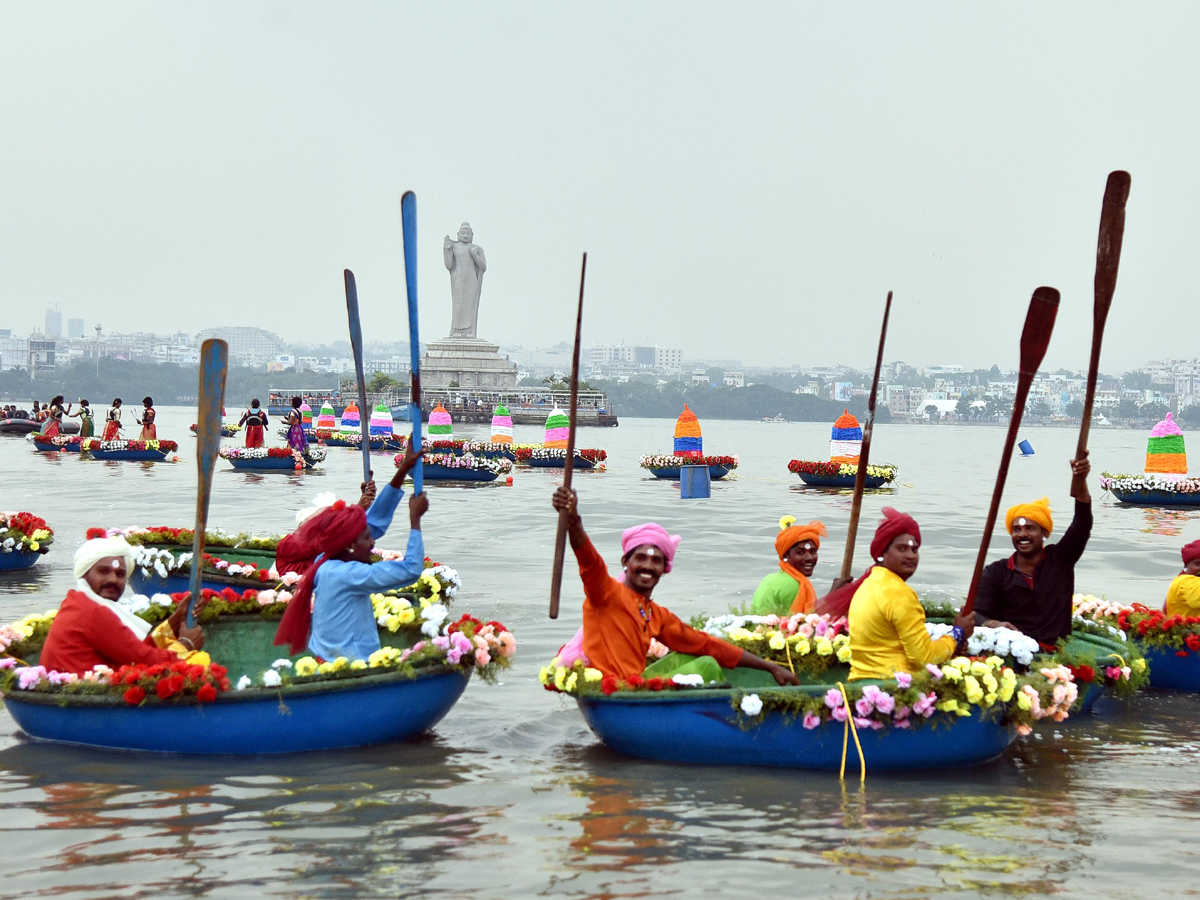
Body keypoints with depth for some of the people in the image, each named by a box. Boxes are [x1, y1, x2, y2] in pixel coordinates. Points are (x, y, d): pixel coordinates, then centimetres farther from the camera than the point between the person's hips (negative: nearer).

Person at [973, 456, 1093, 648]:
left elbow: (1082, 524, 3)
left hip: (1053, 652, 1)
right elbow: (976, 614, 0)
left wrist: (1081, 481, -13)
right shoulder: (996, 573, 10)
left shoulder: (1059, 560, 15)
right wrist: (993, 624, -26)